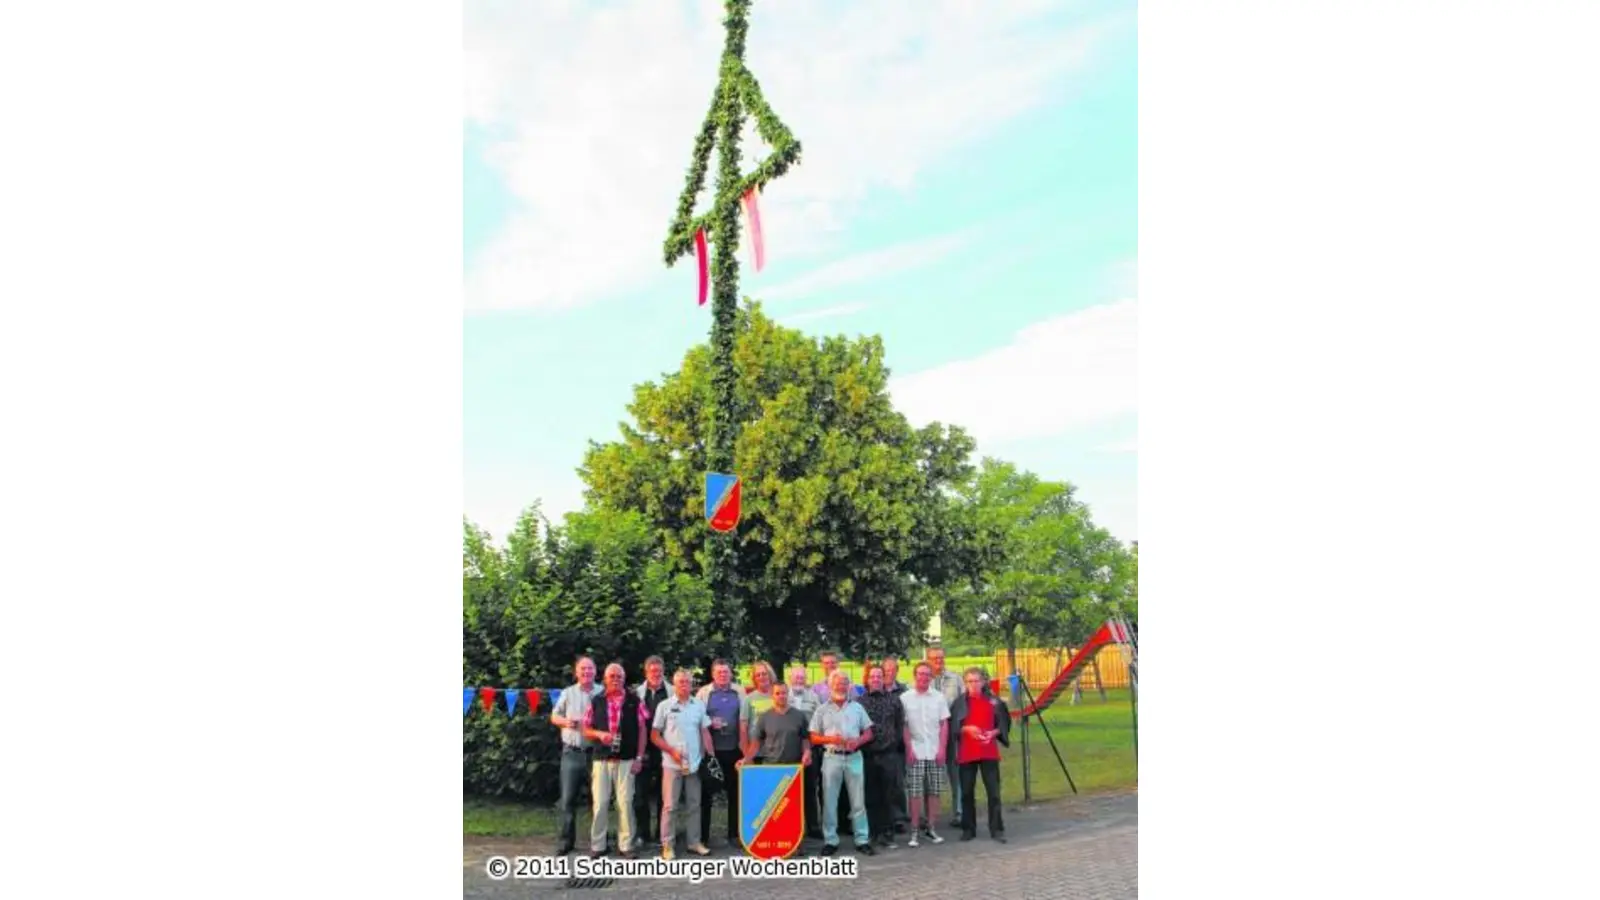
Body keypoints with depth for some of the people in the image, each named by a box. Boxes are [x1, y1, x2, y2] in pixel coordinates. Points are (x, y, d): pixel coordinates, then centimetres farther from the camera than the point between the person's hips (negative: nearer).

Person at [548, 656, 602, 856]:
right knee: (568, 798, 2)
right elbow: (554, 717, 12)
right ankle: (565, 841, 11)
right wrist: (565, 722, -8)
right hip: (572, 753, 1)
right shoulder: (568, 693, 8)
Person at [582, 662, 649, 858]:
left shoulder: (634, 701, 2)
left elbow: (642, 729, 3)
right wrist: (599, 734, -11)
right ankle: (597, 845, 13)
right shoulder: (596, 702, 6)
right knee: (600, 803, 3)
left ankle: (625, 845, 10)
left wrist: (639, 757, -3)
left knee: (625, 803, 1)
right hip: (601, 759, 1)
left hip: (626, 760, -1)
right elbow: (586, 730, 10)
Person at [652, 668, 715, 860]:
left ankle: (694, 842, 18)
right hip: (672, 763, -3)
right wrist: (672, 751, -11)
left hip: (695, 763, 3)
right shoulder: (664, 706, -2)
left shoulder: (699, 705, 6)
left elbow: (705, 733, 11)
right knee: (669, 805, 0)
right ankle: (667, 845, 7)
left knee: (694, 805, 9)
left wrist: (710, 756, 2)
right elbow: (654, 736, -1)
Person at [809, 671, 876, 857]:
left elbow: (868, 733, 10)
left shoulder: (857, 707, 10)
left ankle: (862, 840, 9)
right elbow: (814, 737, 2)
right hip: (832, 757, -1)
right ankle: (830, 841, 10)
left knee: (858, 801, 3)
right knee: (829, 801, 2)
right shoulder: (822, 710, 5)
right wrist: (830, 739, -15)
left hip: (854, 757, 1)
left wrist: (858, 741, -10)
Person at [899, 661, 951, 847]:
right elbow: (903, 726, 0)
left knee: (934, 792, 5)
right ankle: (914, 832, 3)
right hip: (915, 753, -2)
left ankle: (931, 829, 14)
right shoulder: (905, 698, 1)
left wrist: (942, 748, -2)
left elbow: (944, 724, 7)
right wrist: (909, 749, -7)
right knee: (915, 793, -3)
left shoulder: (939, 697, 7)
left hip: (935, 753, 2)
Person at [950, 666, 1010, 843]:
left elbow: (1003, 724, 9)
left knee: (993, 791, 0)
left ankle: (997, 829, 7)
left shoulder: (994, 701, 3)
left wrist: (993, 733, -9)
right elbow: (953, 726, 1)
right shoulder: (960, 702, 1)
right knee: (967, 792, 5)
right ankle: (968, 829, 16)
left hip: (989, 752, 0)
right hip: (967, 753, 0)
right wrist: (967, 729, -16)